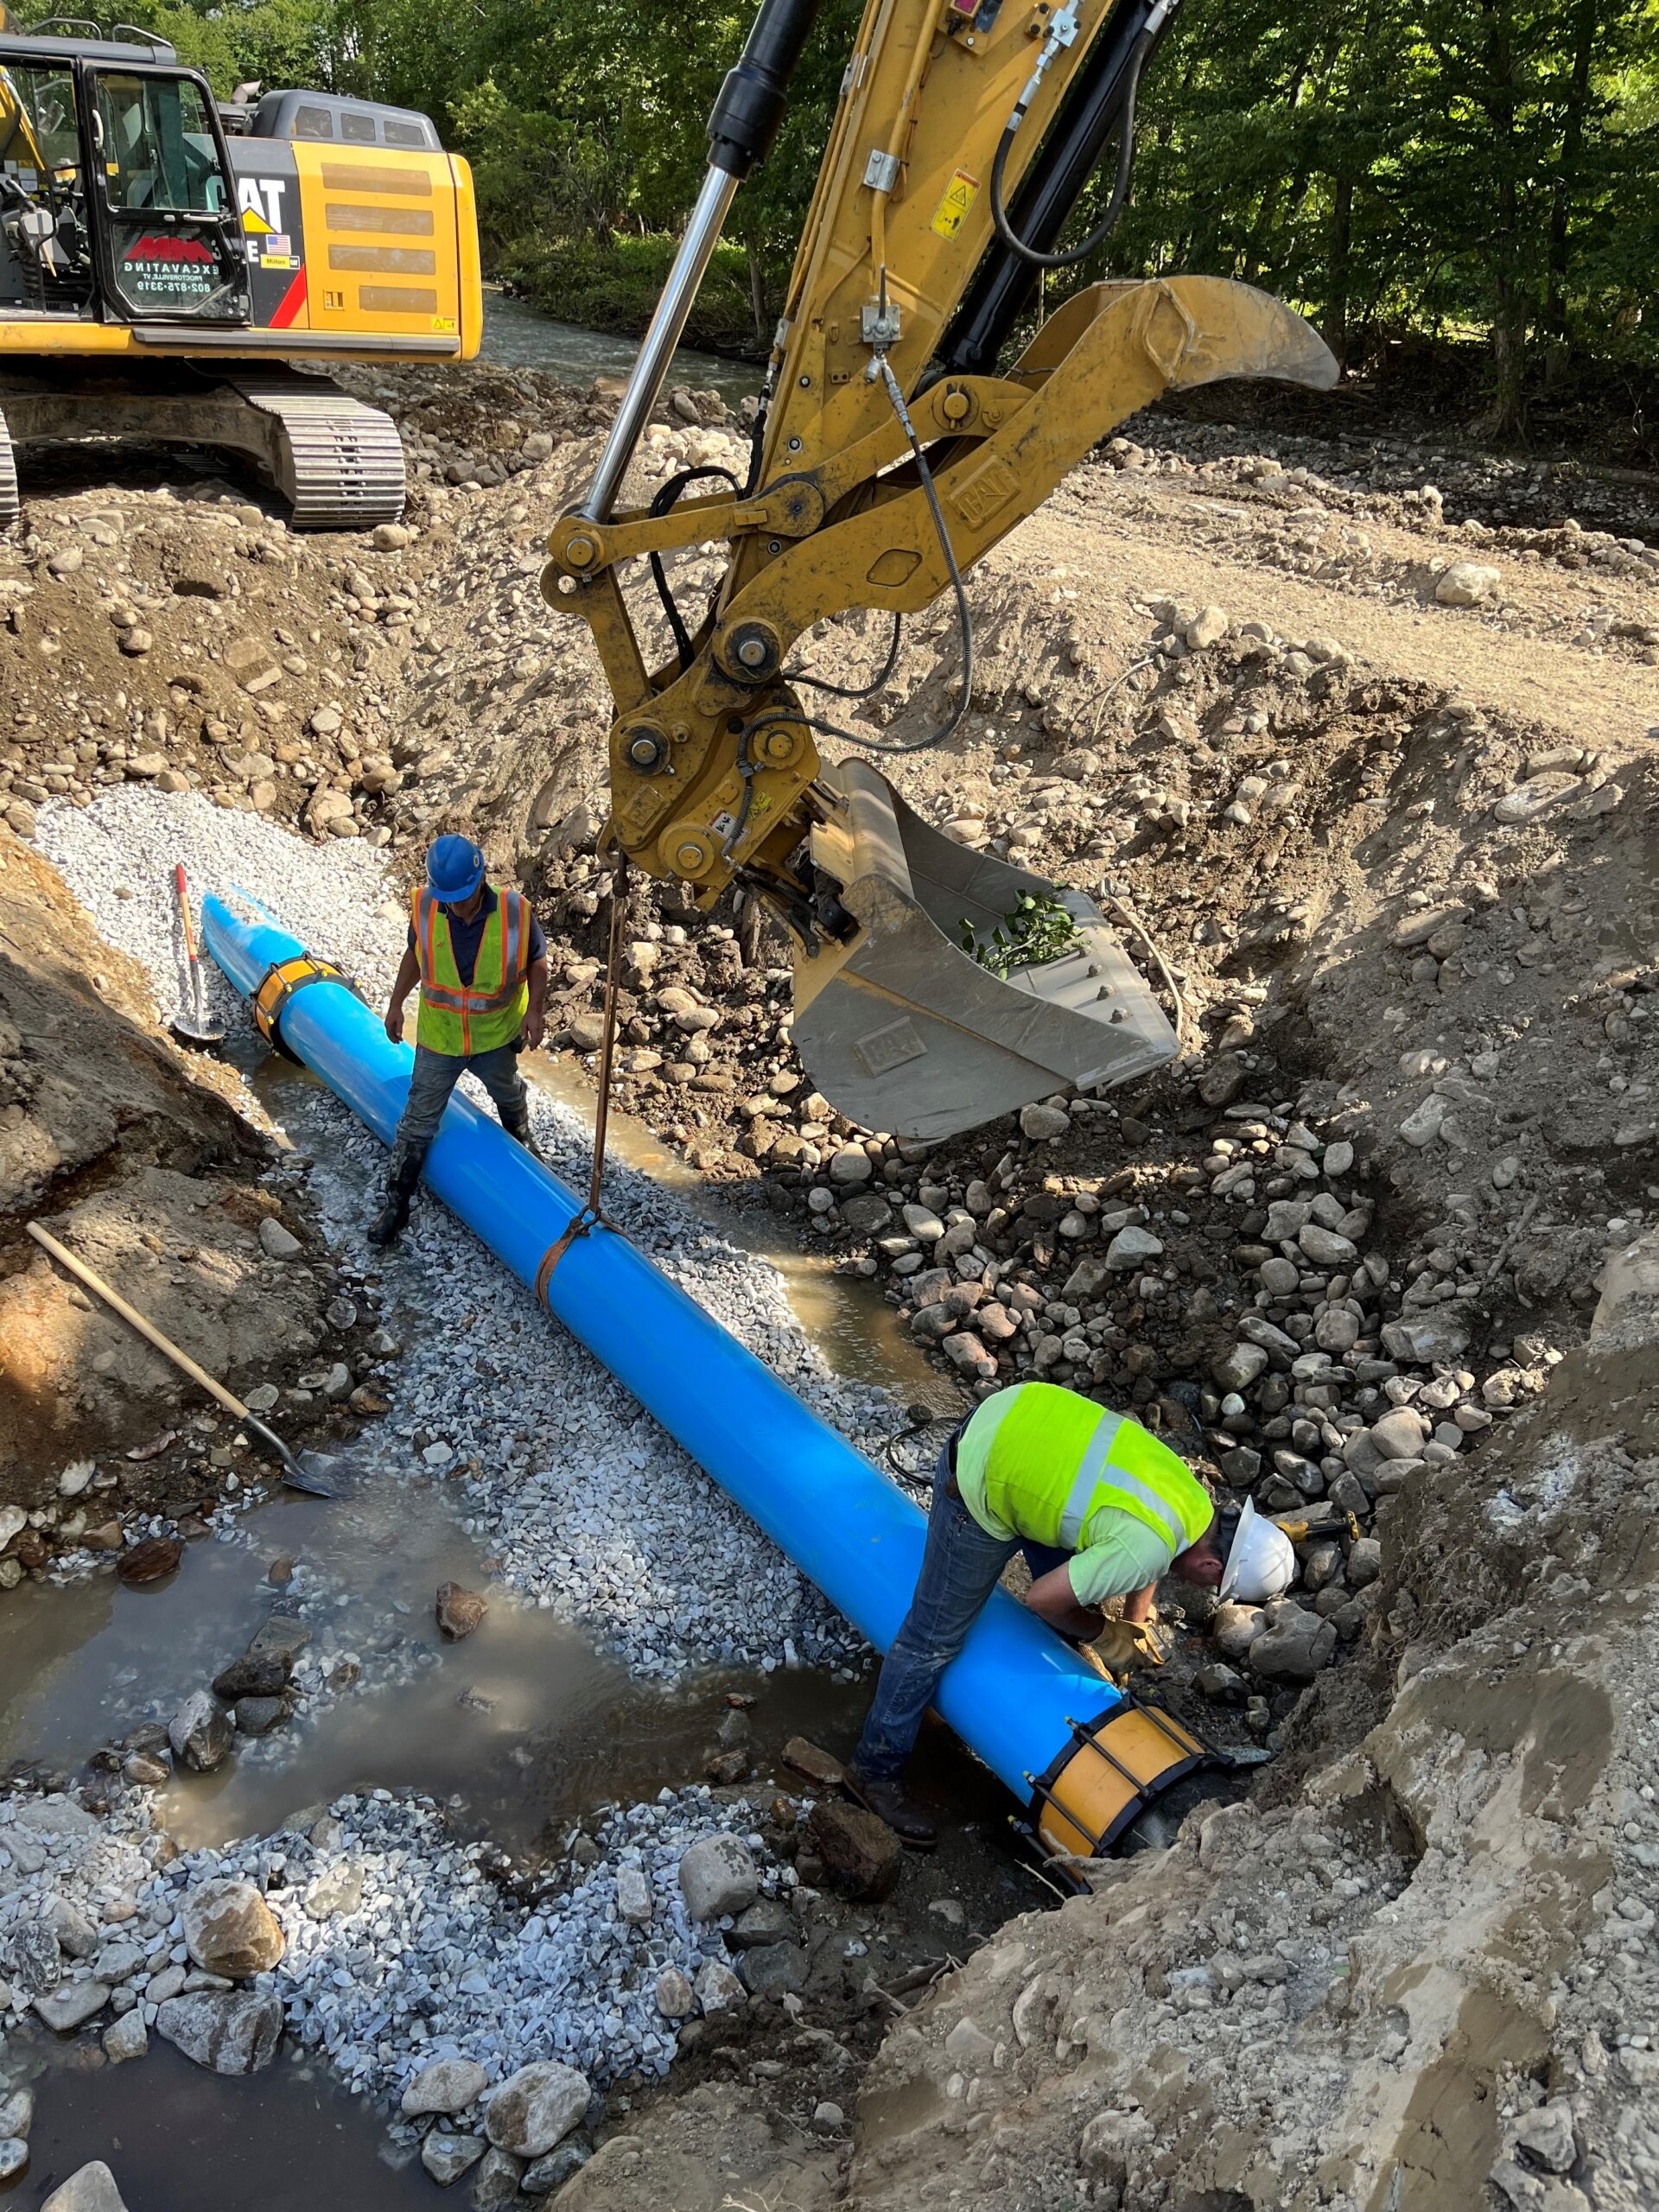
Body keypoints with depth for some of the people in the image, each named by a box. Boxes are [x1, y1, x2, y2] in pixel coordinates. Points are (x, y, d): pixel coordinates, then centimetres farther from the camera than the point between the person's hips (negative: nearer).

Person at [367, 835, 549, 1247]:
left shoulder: (515, 912, -24)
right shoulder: (424, 907, -20)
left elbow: (537, 960, -7)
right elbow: (414, 954, 0)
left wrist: (535, 1009, -19)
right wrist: (396, 1003, 3)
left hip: (496, 1035, 1)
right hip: (438, 1038, 0)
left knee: (509, 1095, 31)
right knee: (419, 1121, 6)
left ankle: (520, 1137, 63)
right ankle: (396, 1204, 18)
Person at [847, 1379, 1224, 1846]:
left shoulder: (1191, 1497, 0)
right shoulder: (1147, 1552, -24)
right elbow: (1042, 1599, -16)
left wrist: (1134, 1630, 18)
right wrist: (1106, 1635, 1)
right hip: (981, 1480, -9)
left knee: (1077, 1602, 19)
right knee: (936, 1636, 3)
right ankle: (875, 1771, 18)